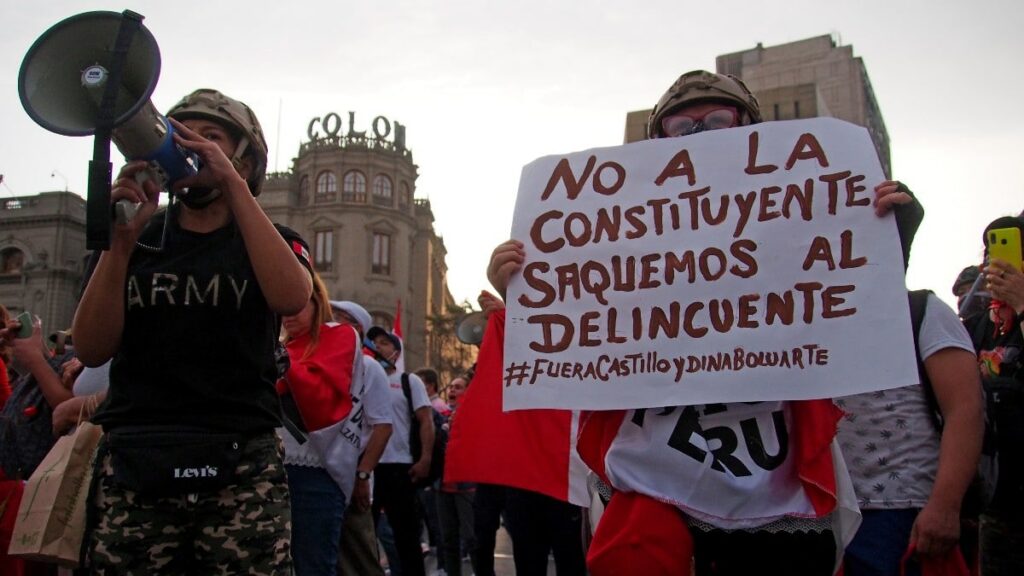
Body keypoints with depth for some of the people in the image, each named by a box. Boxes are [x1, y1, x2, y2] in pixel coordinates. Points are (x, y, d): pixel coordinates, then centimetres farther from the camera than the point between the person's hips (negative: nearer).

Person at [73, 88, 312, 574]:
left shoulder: (271, 242, 11)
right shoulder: (135, 239, 15)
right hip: (133, 463, 2)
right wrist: (122, 239, -9)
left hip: (241, 464, -1)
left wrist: (232, 185, -13)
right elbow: (92, 350, 2)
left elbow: (291, 298, -14)